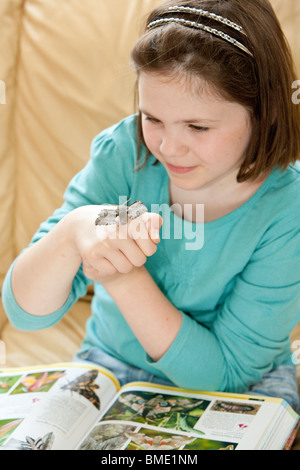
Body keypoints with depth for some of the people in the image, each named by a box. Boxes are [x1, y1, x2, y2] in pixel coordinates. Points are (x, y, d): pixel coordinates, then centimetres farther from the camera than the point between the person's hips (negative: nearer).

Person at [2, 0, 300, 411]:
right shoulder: (124, 152, -17)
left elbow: (224, 373, -20)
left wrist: (123, 277, -32)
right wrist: (72, 231, -38)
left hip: (244, 387, 0)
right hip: (114, 365, 1)